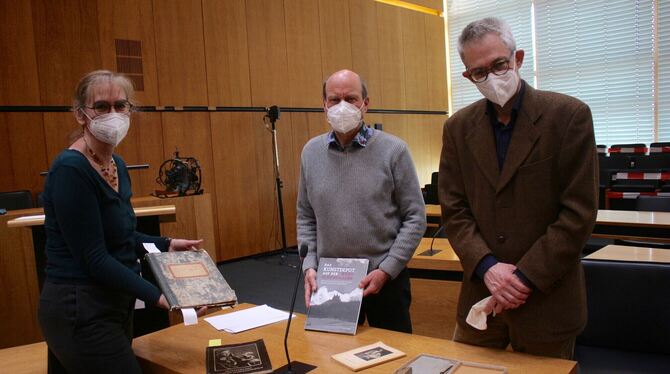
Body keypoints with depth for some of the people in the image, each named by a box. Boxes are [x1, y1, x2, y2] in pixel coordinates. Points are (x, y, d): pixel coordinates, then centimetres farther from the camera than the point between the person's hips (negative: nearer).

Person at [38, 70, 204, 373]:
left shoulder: (117, 164, 7)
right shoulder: (71, 169, -20)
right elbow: (94, 258, -22)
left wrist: (165, 245, 6)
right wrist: (157, 295, -26)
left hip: (111, 304, 9)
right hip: (81, 312, -9)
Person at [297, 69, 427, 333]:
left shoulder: (393, 150, -8)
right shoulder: (311, 152, 2)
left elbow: (415, 217, -7)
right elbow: (306, 217, 9)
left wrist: (386, 271, -13)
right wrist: (309, 265, -2)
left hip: (385, 279, -2)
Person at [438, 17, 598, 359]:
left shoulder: (569, 115, -8)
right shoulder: (458, 127, 2)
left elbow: (579, 211, -11)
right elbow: (453, 209, 2)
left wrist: (525, 277, -14)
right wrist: (486, 266, -13)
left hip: (547, 301, -3)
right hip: (479, 297, 3)